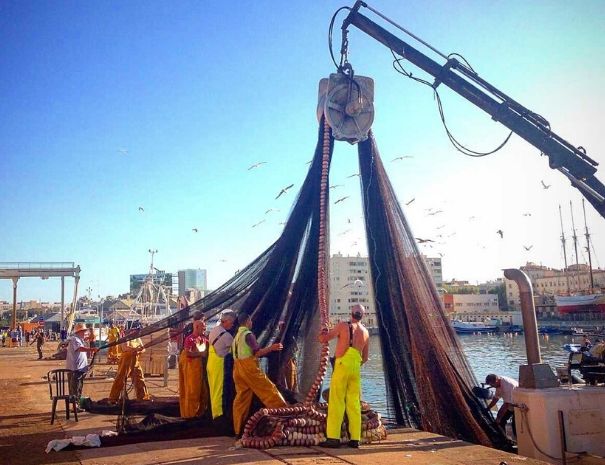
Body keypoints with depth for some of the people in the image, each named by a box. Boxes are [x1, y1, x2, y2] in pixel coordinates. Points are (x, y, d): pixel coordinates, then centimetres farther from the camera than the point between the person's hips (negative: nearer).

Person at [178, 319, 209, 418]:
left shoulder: (203, 339, 9)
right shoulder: (190, 339, -15)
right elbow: (188, 353, -26)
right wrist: (201, 354, -19)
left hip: (200, 366, 8)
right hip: (190, 366, -8)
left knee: (202, 390, 12)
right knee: (191, 390, -1)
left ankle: (200, 411, 22)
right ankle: (190, 413, 9)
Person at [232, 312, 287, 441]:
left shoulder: (236, 336, 18)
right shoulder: (248, 334, -9)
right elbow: (257, 352, -14)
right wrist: (271, 348, -10)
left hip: (237, 369, 8)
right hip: (249, 367, -8)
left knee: (241, 399, 7)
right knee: (269, 390, -2)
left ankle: (238, 431, 7)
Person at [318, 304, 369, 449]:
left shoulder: (343, 325, -2)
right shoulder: (365, 332, 14)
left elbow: (323, 339, 1)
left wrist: (322, 334, 22)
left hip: (342, 365, -5)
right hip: (356, 368, 5)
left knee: (336, 402, -4)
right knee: (354, 403, 8)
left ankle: (333, 438, -6)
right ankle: (355, 438, 7)